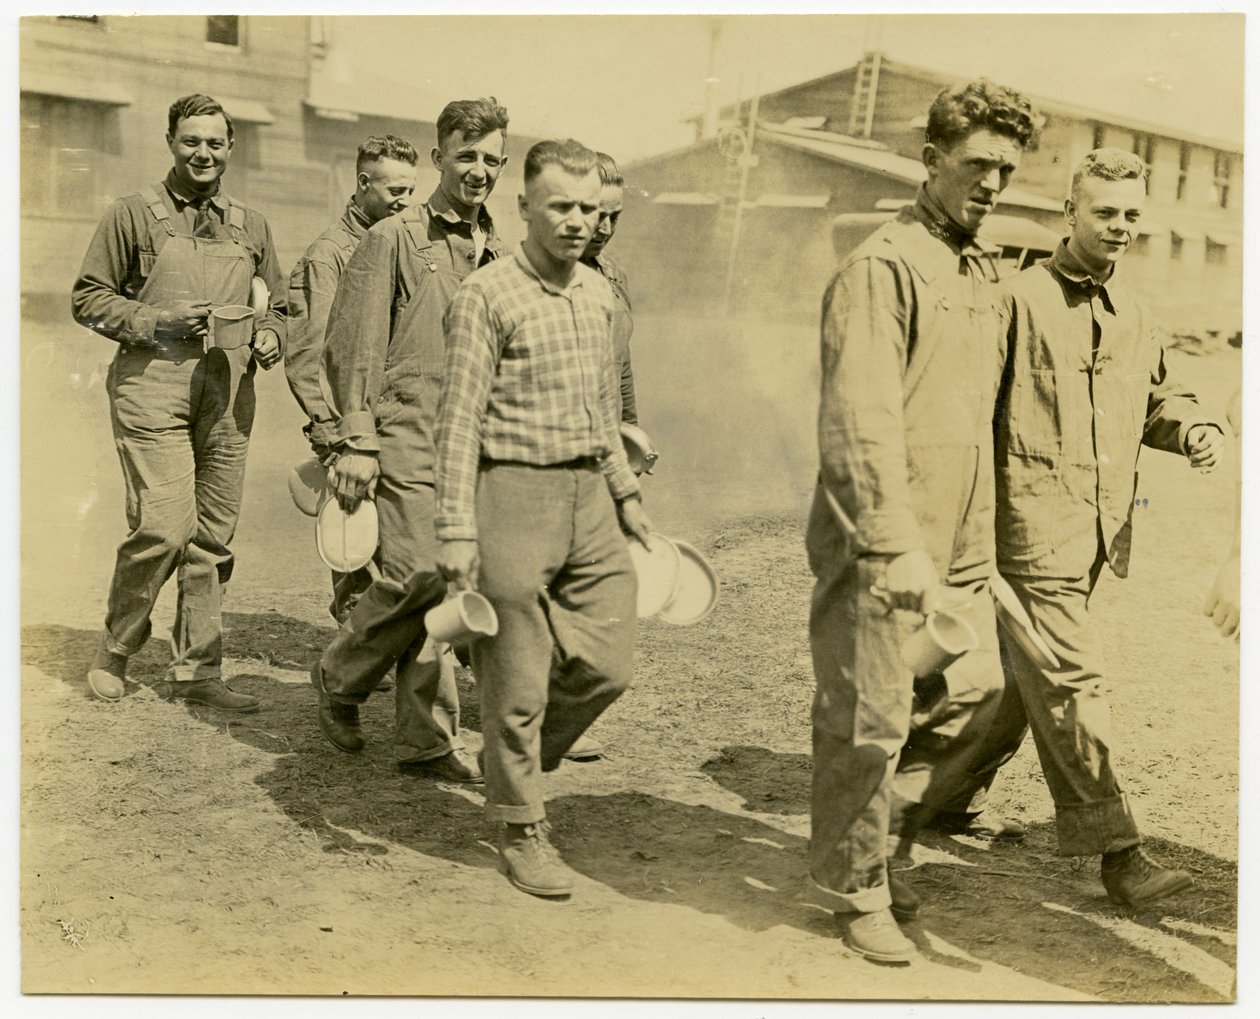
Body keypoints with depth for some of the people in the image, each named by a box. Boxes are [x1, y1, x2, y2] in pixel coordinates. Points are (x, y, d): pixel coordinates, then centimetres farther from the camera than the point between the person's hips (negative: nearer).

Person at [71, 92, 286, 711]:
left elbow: (274, 306, 25)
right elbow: (88, 297, 4)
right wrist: (154, 322, -10)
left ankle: (197, 671, 15)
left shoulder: (250, 227, 18)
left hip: (227, 395, 5)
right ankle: (114, 652, 8)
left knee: (213, 535, 5)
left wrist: (268, 337, 3)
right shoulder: (133, 214, 6)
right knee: (163, 526, -14)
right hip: (152, 386, -4)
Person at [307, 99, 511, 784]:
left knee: (440, 586, 5)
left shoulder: (496, 252, 18)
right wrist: (355, 441, -10)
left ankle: (426, 741, 11)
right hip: (408, 437, -5)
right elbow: (354, 347, -5)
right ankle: (340, 677, 11)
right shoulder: (394, 240, -1)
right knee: (419, 576, -15)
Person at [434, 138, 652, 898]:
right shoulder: (487, 296, -9)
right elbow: (461, 421, -11)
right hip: (516, 493, -6)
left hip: (590, 494, 7)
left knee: (610, 662, 6)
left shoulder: (600, 293, 12)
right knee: (519, 679, 2)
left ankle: (523, 759, 31)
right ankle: (522, 830, 17)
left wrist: (626, 490, 18)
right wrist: (459, 530, -15)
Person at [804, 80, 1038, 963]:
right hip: (880, 549, -8)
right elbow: (862, 421, -19)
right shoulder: (884, 266, -12)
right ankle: (854, 891, 20)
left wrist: (978, 540, 16)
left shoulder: (984, 270, 16)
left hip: (958, 550, 8)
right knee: (869, 724, 2)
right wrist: (898, 546, -24)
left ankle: (873, 834, 30)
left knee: (981, 700, 11)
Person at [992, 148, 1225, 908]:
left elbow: (1159, 396, 28)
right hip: (1035, 527, -8)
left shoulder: (1133, 315, 16)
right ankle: (1117, 850, -5)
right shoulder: (1021, 299, -7)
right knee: (1073, 684, -9)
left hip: (1099, 533, 8)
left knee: (1032, 677, 17)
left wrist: (1193, 429, 5)